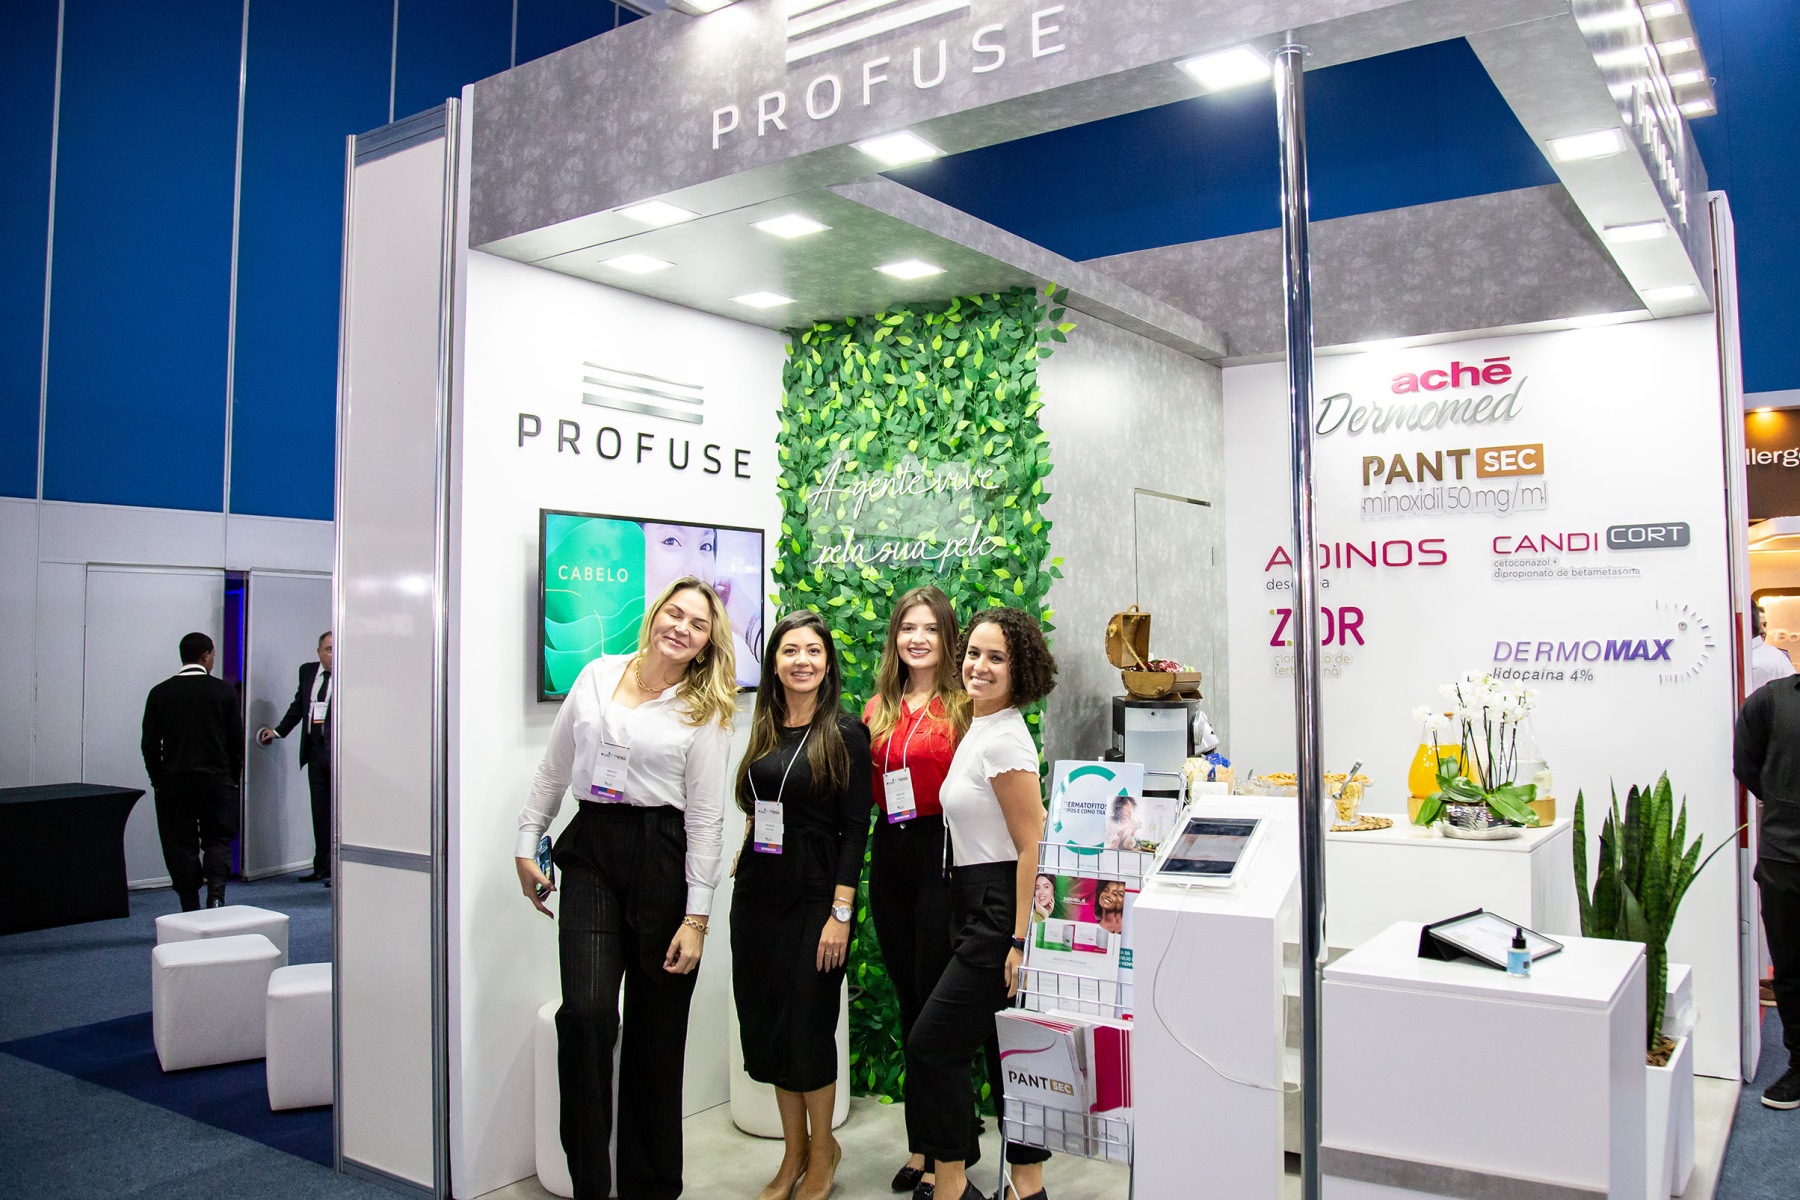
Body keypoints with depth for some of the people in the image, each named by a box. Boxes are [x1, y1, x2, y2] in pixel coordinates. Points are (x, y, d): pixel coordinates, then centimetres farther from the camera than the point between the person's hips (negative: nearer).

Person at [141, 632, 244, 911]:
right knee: (218, 840, 10)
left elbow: (150, 744, 2)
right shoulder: (224, 690, -2)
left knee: (181, 846, 7)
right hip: (217, 781, -1)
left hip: (174, 783, 1)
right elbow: (237, 740, -1)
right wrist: (232, 779, 11)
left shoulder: (160, 693, 1)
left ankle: (191, 913, 7)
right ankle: (216, 895, -11)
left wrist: (159, 782, 12)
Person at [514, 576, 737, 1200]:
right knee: (586, 1011, -11)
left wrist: (697, 916, -7)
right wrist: (527, 845, 13)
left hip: (663, 857, -2)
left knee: (656, 1026, 5)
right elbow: (554, 768, 15)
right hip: (590, 851, 2)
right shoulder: (597, 676, 8)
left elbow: (706, 818, -3)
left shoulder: (704, 711, 0)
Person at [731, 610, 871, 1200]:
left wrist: (840, 913, -15)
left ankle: (821, 1151, 24)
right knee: (764, 1019, 10)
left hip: (814, 895, -5)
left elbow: (855, 829, -10)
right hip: (758, 892, 6)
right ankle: (793, 1150, 28)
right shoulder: (764, 730, 8)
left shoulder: (845, 732, -8)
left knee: (807, 1022, 1)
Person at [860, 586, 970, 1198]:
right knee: (908, 998, 14)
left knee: (936, 995, -2)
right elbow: (864, 791, 15)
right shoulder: (878, 709, 11)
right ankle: (922, 1146, 27)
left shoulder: (964, 704, -5)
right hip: (890, 854, 6)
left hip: (944, 853, -6)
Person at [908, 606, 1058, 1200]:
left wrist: (1019, 940, -20)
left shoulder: (1003, 739, -16)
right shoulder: (979, 730, 13)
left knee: (931, 1046, -4)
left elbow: (1031, 845, -19)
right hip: (979, 907, 9)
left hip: (1002, 909, -9)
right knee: (1007, 1047, 14)